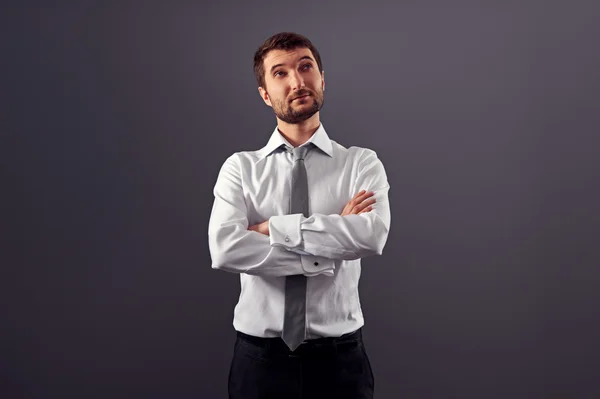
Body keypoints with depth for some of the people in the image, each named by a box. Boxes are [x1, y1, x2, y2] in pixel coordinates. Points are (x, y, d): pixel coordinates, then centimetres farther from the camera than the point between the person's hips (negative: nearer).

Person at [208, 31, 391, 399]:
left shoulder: (362, 163, -2)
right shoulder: (240, 167, -1)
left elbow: (371, 236, -21)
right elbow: (226, 249, -18)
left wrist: (274, 227, -17)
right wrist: (329, 251, -17)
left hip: (340, 359, 0)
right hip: (260, 359, 0)